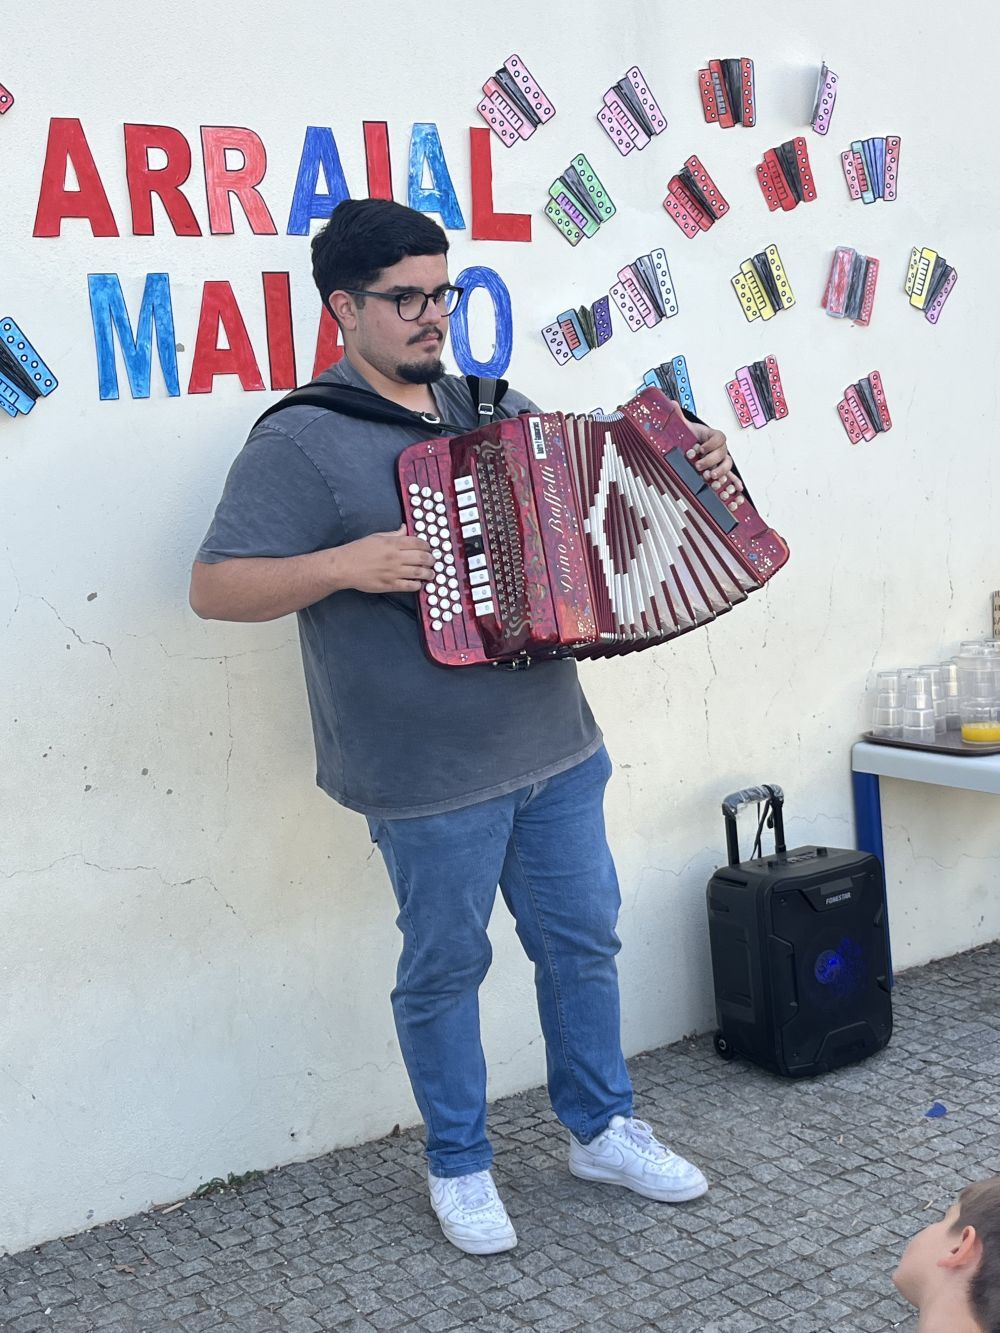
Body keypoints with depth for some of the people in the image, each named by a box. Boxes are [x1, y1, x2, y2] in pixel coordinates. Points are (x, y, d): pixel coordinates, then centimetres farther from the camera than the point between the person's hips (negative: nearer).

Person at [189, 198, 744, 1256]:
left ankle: (600, 1129, 37)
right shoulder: (301, 442, -11)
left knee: (582, 940, 17)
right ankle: (458, 1165, 30)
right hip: (429, 774, -6)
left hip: (553, 744, 6)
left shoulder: (497, 407, 11)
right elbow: (215, 587, -14)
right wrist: (345, 566, -26)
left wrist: (695, 476, 5)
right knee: (445, 967, 9)